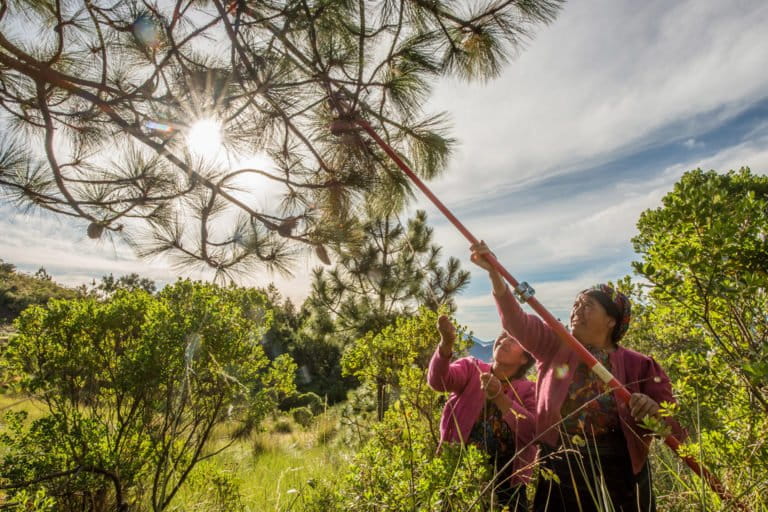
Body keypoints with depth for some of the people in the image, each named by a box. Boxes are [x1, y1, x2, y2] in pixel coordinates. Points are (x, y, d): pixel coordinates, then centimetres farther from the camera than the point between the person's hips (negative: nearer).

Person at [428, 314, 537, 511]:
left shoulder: (528, 390, 0)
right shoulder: (471, 368, -3)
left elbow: (533, 433, -16)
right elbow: (438, 381, -22)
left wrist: (500, 398, -28)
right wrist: (446, 344, -40)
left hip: (505, 479, 1)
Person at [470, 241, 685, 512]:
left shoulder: (638, 366, -2)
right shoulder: (554, 346, 1)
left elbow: (674, 425, 0)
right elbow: (516, 320, -14)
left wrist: (655, 412, -23)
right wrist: (494, 271, -26)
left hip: (618, 477, 0)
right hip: (560, 473, 1)